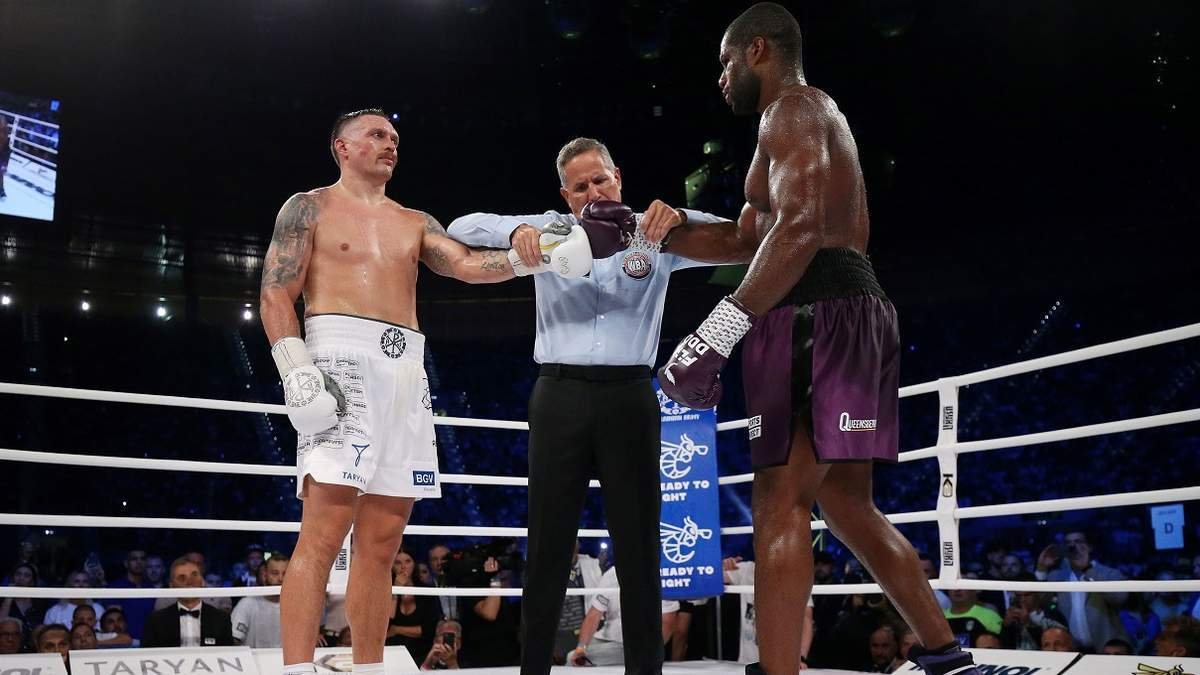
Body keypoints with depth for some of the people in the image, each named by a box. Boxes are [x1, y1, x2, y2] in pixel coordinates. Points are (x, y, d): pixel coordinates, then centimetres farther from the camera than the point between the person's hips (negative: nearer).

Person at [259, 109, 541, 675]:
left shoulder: (415, 222, 23)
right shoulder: (309, 207, 9)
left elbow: (468, 265, 9)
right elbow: (275, 293, 0)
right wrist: (297, 369, -15)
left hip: (407, 371, 6)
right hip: (341, 358, -5)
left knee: (381, 545, 4)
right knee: (322, 535, -15)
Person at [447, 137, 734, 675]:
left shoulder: (654, 234, 9)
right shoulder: (551, 230, 9)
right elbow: (462, 228, 5)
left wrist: (681, 218, -19)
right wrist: (515, 231, -17)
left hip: (629, 394, 0)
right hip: (561, 394, 0)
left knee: (638, 542, 5)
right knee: (549, 543, 4)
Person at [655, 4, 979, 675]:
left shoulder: (793, 108, -4)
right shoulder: (817, 117, 28)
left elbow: (799, 228, -23)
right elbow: (746, 239, 31)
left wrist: (719, 330, -28)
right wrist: (653, 233, 25)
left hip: (818, 315, -10)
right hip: (853, 313, 10)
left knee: (780, 504, -13)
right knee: (846, 503, 14)